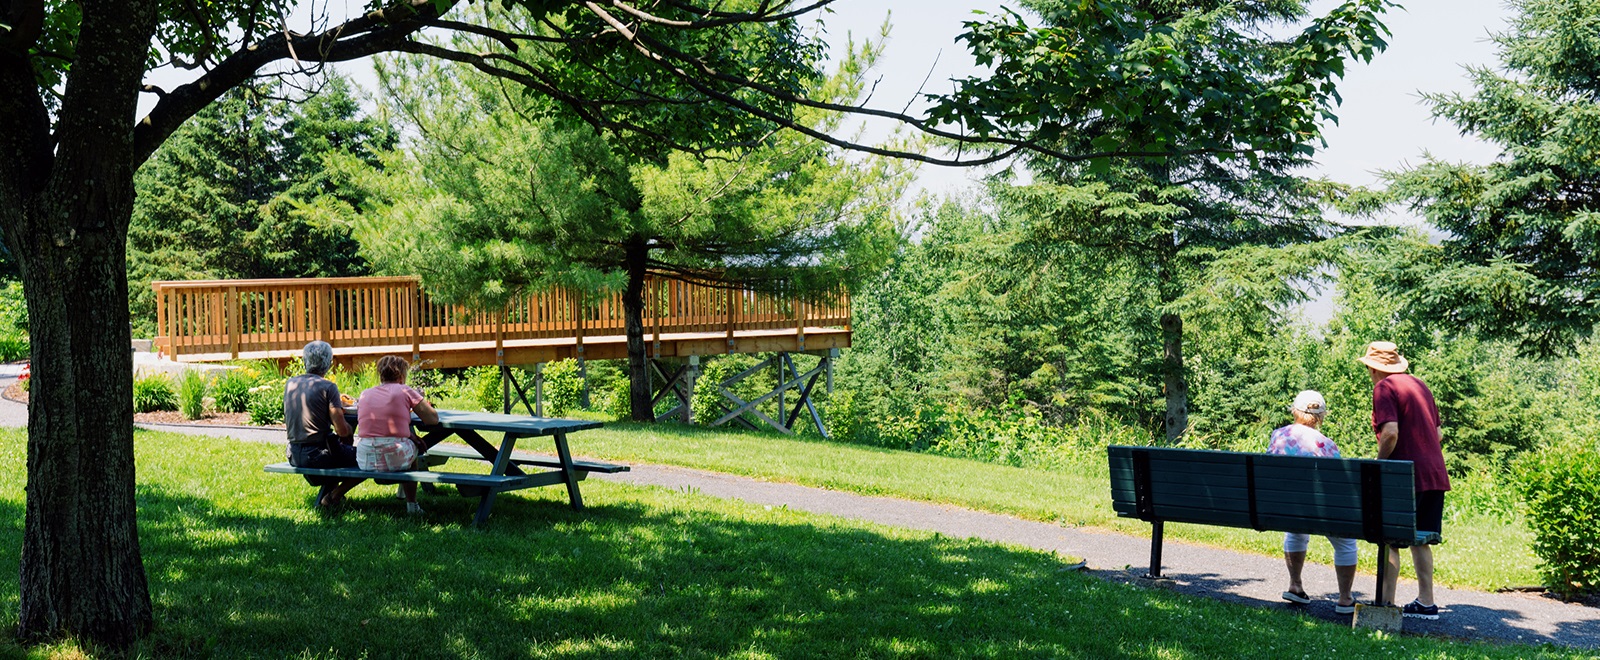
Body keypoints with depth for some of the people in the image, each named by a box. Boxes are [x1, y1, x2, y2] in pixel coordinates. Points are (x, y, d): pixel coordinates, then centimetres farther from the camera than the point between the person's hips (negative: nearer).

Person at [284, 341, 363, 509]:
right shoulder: (328, 387, -14)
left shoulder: (290, 383, 5)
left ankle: (325, 491, 18)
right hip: (317, 455, -7)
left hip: (294, 456, 7)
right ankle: (334, 495, 1)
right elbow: (342, 431, -17)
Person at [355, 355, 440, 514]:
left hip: (366, 462, 4)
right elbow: (433, 419, 3)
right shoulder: (406, 392, 1)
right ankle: (412, 505, 35)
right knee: (414, 447, 32)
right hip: (395, 458, -4)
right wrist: (422, 403, 24)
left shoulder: (365, 394, 13)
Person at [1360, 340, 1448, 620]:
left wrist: (1379, 463, -7)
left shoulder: (1384, 388, -7)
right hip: (1435, 474, 8)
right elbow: (1438, 434, 20)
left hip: (1405, 474, -8)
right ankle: (1426, 602, 16)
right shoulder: (1420, 385, 17)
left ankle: (1387, 602, -4)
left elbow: (1391, 432, -20)